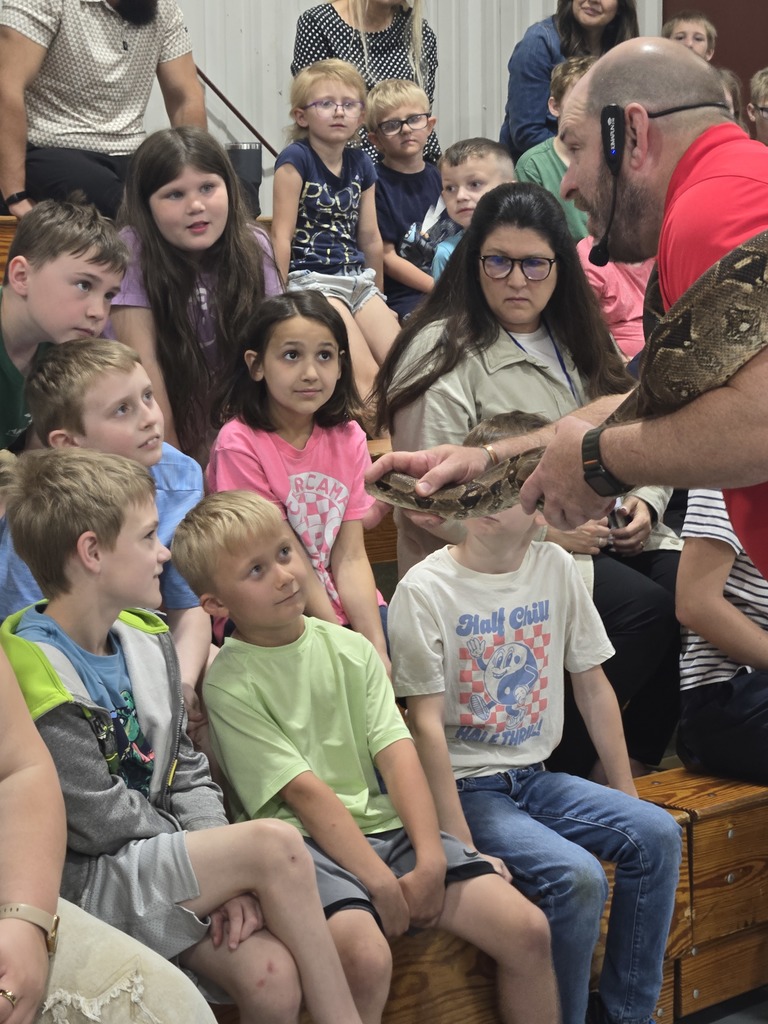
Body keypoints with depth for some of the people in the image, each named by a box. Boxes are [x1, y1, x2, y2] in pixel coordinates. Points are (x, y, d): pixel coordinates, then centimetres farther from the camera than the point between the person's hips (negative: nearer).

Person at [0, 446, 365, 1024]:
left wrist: (229, 872, -8)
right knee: (275, 844, -24)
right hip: (79, 883, -7)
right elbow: (104, 823, -17)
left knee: (273, 977, -21)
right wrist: (243, 856, -7)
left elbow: (187, 775, 10)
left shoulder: (147, 640, 7)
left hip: (157, 857, 7)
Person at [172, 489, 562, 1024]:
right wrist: (381, 884, -18)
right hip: (304, 844, -5)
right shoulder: (229, 684, -7)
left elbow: (397, 754, 0)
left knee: (529, 930, -7)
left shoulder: (351, 649, 9)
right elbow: (304, 791, -13)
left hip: (385, 827, 5)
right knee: (366, 957, -33)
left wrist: (430, 860, -13)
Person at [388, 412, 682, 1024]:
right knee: (577, 875, -26)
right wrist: (460, 844, -20)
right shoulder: (426, 589, -13)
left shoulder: (555, 568, 4)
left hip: (534, 777, 6)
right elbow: (426, 723, -15)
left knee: (656, 834, -13)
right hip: (467, 785, -6)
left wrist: (626, 794, 7)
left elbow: (592, 684, 10)